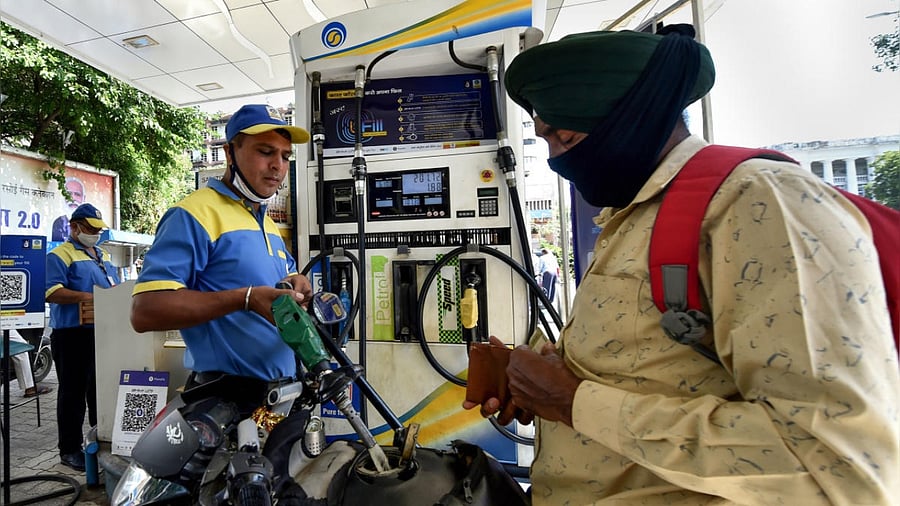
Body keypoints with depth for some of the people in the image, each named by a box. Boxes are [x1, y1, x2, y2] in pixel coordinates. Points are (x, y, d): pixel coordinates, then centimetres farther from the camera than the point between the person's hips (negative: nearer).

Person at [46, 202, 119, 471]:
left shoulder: (103, 256, 18)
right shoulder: (60, 255, -5)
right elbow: (53, 292, -16)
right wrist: (87, 297, -26)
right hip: (73, 334, -7)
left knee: (100, 389, 16)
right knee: (73, 393, 1)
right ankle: (69, 449, 13)